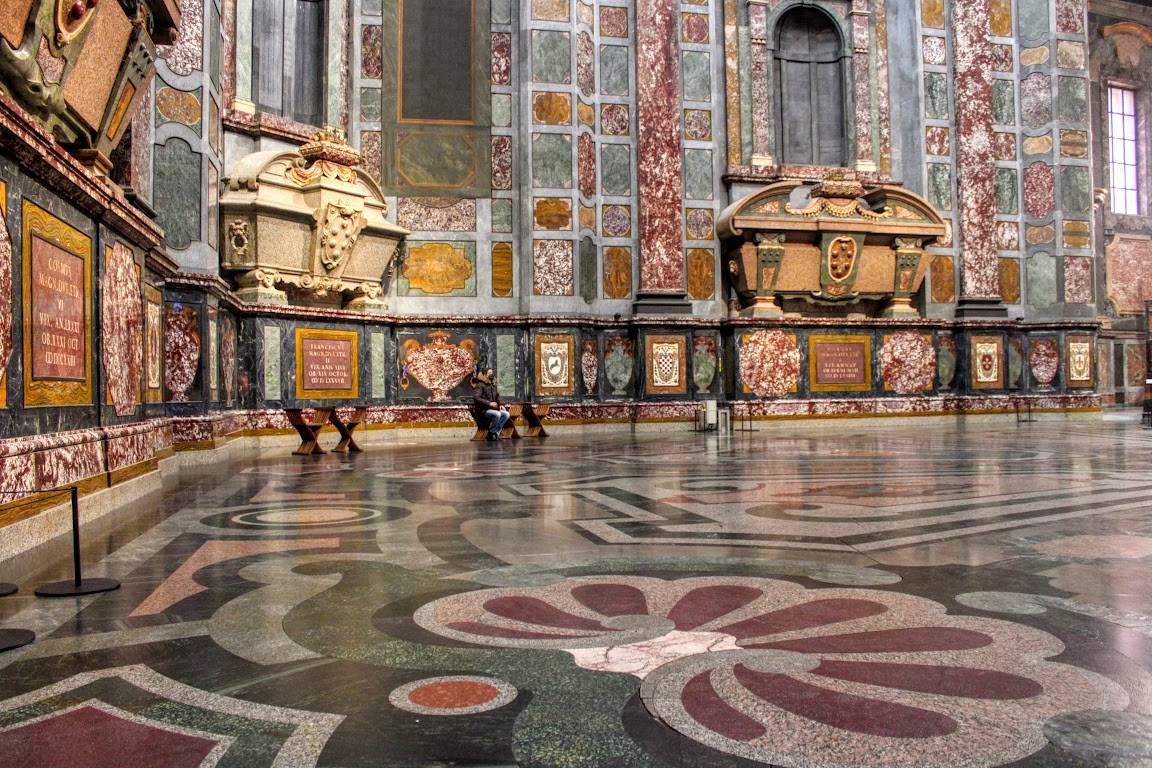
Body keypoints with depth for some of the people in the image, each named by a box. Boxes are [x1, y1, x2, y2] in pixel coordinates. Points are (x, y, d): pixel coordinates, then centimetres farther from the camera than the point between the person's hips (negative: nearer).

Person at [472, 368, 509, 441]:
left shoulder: (493, 386, 18)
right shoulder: (480, 385, -6)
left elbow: (497, 397, 28)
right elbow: (476, 398, -18)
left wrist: (500, 404, 6)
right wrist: (489, 403, -24)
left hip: (492, 409, 7)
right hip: (482, 410, -7)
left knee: (506, 414, -16)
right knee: (497, 414, -32)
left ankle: (496, 432, -10)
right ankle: (491, 434, -17)